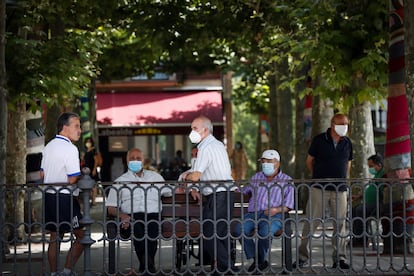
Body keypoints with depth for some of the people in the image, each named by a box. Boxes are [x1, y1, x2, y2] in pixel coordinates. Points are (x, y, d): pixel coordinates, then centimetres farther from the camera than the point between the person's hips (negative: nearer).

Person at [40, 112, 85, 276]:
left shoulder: (49, 146, 13)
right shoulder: (70, 148, -14)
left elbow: (42, 175, 19)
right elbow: (72, 180, -18)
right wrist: (84, 174, 0)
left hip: (49, 195, 9)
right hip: (66, 198, -9)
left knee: (54, 237, 13)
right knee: (81, 236, 0)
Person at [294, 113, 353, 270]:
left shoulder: (347, 143, 9)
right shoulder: (319, 140, -1)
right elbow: (309, 160, 9)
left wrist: (344, 180, 13)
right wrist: (318, 176, 8)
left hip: (340, 190, 3)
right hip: (319, 188, -3)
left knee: (340, 223, 1)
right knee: (311, 222, -2)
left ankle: (339, 258, 7)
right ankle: (302, 257, 5)